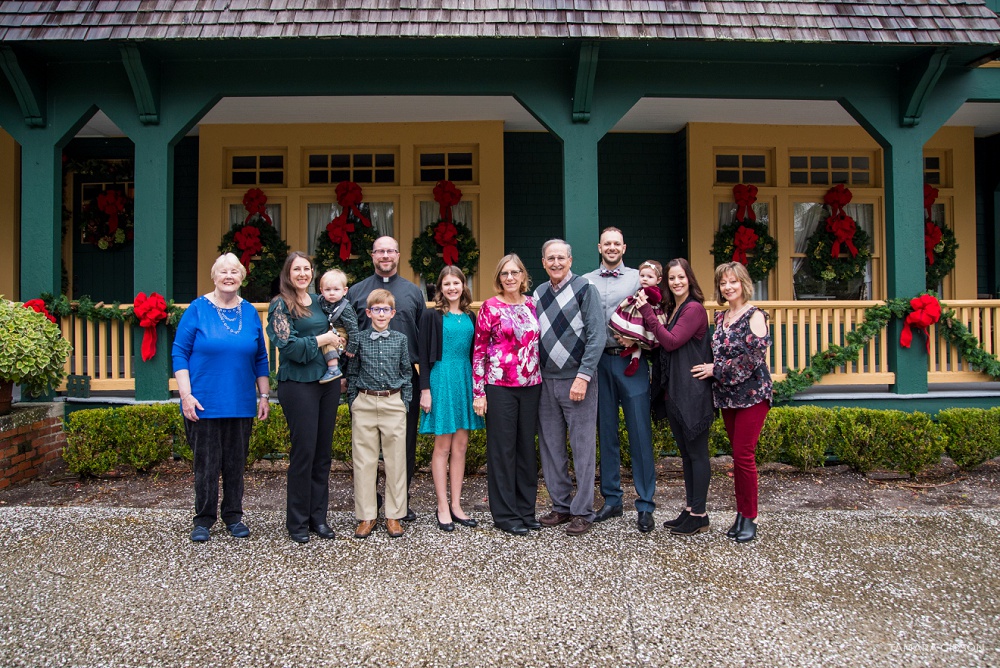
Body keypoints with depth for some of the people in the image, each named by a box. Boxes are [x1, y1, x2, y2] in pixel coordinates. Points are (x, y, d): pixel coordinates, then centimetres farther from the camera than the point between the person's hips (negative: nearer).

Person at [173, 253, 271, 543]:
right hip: (204, 404, -3)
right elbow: (179, 353, -4)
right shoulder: (197, 309, -2)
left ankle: (234, 516, 24)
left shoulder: (250, 312, 8)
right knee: (206, 462, 4)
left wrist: (264, 396, 9)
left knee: (236, 461, 10)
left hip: (241, 404, 3)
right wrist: (186, 395, -12)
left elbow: (260, 358, 12)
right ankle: (204, 519, 19)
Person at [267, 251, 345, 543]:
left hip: (327, 382, 6)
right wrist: (322, 339, -8)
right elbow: (288, 346, -13)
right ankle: (297, 522, 12)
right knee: (304, 452, -2)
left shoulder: (318, 301, 13)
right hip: (298, 385, -6)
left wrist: (338, 342, 7)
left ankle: (318, 516, 20)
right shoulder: (280, 304, -3)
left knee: (323, 452, 9)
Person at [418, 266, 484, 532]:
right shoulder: (432, 315, -3)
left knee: (460, 446, 8)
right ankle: (443, 508, 8)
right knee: (443, 446, 1)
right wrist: (425, 389, -11)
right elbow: (424, 355, -5)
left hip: (465, 381, 5)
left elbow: (473, 354, 14)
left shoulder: (470, 317, 11)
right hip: (441, 380, -5)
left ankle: (456, 505, 16)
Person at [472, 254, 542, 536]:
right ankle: (505, 514, 13)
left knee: (527, 446, 11)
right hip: (500, 386, -5)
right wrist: (478, 393, -8)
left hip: (530, 385, 5)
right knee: (502, 449, 3)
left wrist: (541, 380, 10)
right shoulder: (490, 307, -4)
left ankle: (526, 509, 24)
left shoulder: (532, 304, 8)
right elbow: (479, 351, -5)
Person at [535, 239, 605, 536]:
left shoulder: (585, 289, -3)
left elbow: (597, 335, -10)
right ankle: (561, 506, 22)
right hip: (546, 381, 5)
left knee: (583, 447, 1)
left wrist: (583, 376, -16)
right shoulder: (538, 294, 12)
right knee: (551, 447, 9)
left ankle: (582, 511, 10)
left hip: (577, 380, -5)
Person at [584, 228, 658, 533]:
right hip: (599, 361, 2)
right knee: (606, 433, 9)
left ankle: (645, 505, 7)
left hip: (631, 361, -2)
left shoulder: (639, 278, 7)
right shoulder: (586, 282, 12)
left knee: (640, 431, -2)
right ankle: (611, 500, 21)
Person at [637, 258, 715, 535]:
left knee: (697, 452, -1)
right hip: (672, 392, 9)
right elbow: (662, 344, 14)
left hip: (692, 392, -9)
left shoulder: (695, 309, -11)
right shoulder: (672, 309, 16)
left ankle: (699, 515, 8)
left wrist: (647, 312, -18)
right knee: (685, 452, 15)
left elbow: (671, 341, -19)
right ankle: (690, 509, 24)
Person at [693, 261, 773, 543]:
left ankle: (750, 517, 6)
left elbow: (754, 356, -16)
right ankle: (742, 513, 18)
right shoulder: (720, 317, 13)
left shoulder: (754, 315, -8)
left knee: (743, 455, -7)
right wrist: (712, 369, 4)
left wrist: (716, 370, -12)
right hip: (727, 395, 6)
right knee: (738, 454, 10)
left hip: (752, 394, -6)